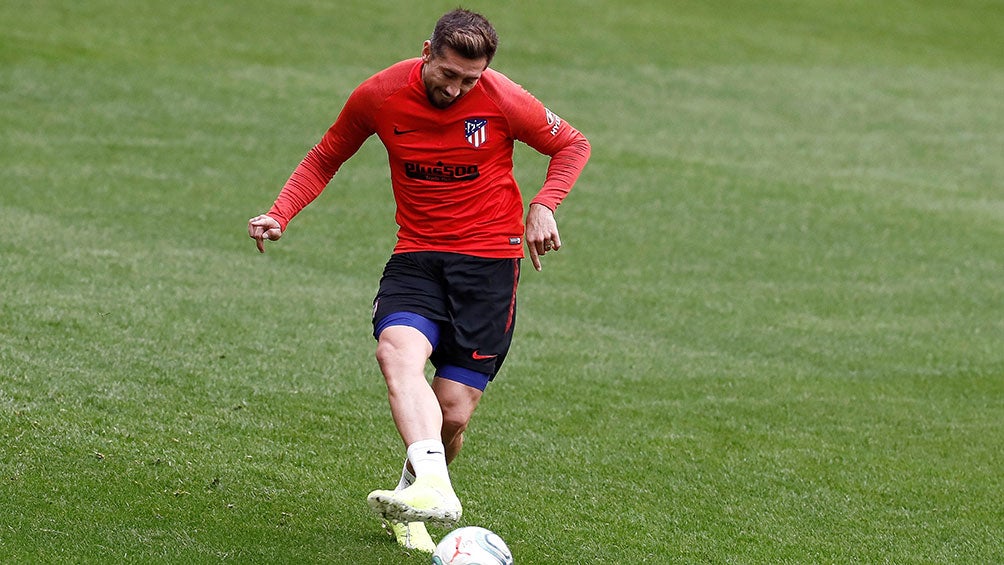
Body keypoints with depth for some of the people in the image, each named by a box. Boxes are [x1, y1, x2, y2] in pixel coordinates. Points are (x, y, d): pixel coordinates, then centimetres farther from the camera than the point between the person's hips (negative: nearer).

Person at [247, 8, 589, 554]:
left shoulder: (503, 100, -9)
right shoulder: (379, 95, -5)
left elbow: (571, 145, 7)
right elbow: (323, 159, 11)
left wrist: (543, 206, -9)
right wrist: (279, 214, -3)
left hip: (489, 257, -1)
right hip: (416, 256, 1)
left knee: (452, 413, -7)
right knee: (398, 349, -32)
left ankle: (408, 502, 23)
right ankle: (433, 486, -50)